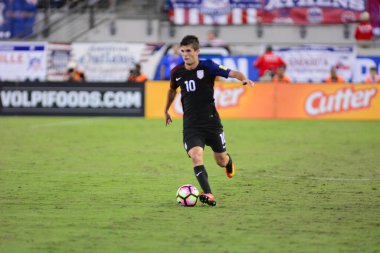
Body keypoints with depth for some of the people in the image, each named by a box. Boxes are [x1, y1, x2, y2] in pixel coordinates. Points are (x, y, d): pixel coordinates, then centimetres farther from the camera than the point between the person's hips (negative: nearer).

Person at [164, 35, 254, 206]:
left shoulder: (207, 66, -10)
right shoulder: (177, 72, 1)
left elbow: (232, 73, -21)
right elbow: (172, 90, 22)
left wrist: (243, 78, -42)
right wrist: (166, 110, 33)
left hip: (211, 121, -1)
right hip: (191, 125, 1)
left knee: (221, 160, 10)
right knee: (196, 156, -22)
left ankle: (228, 162, 50)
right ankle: (208, 195, -26)